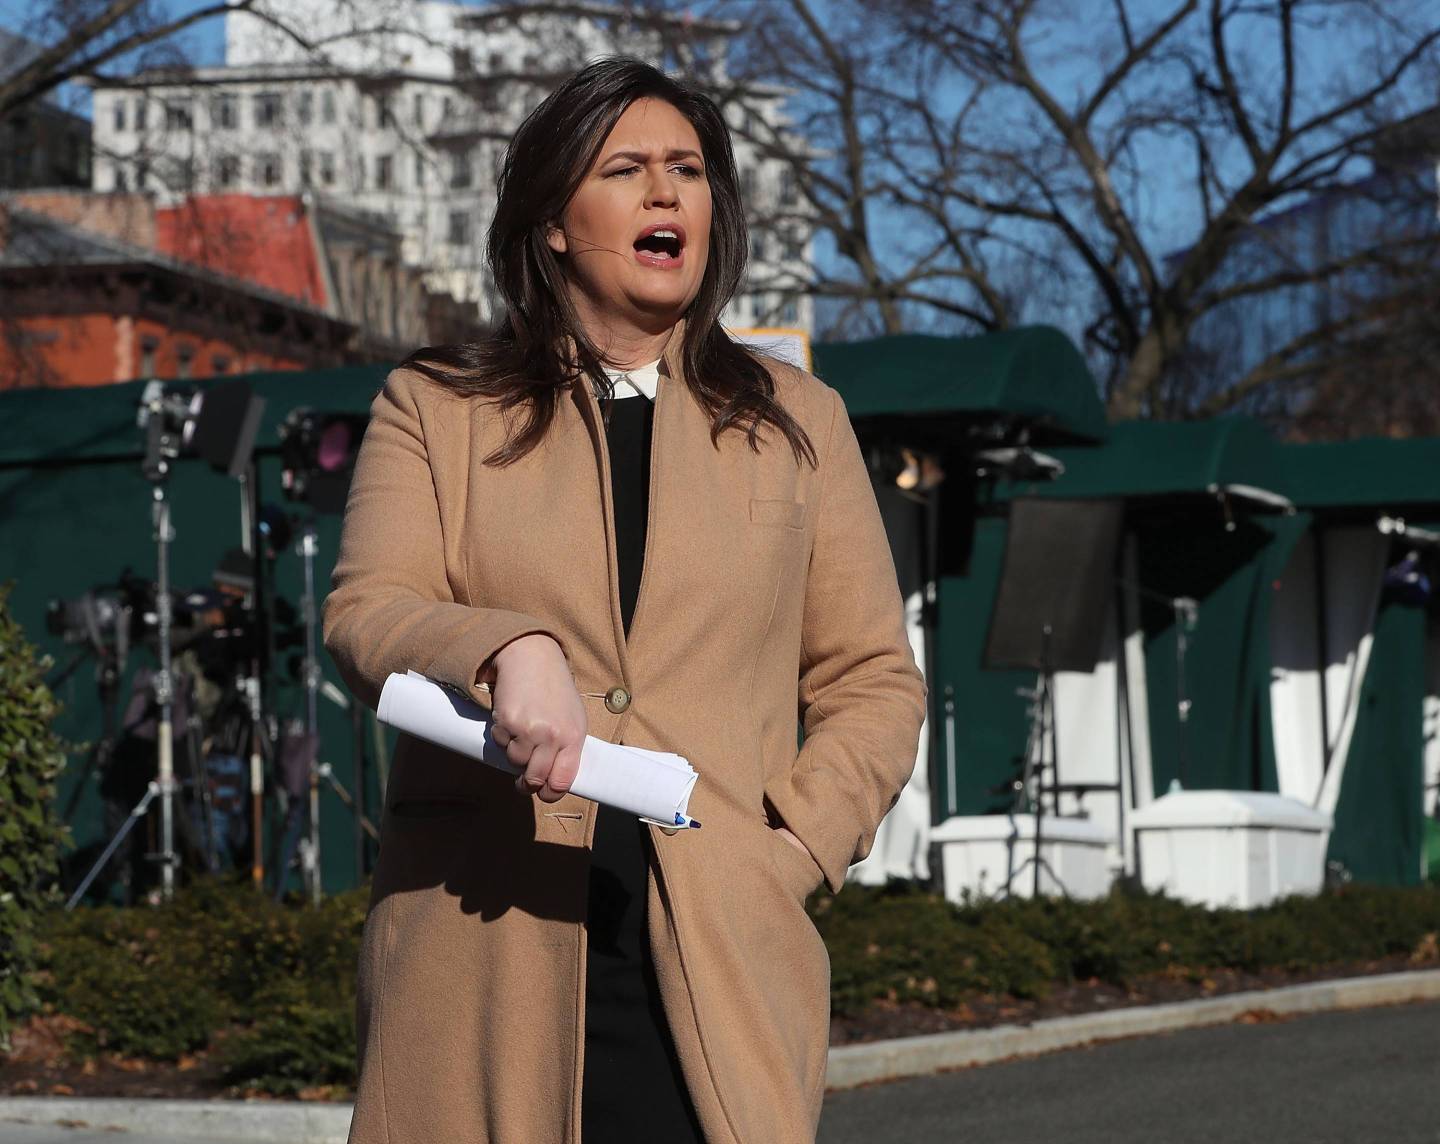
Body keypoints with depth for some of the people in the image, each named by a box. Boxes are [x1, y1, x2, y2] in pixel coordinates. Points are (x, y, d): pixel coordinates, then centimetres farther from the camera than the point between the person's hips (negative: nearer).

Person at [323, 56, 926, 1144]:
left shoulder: (797, 422, 18)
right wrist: (508, 650, -21)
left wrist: (788, 850, -1)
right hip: (486, 944, 0)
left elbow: (876, 681, 15)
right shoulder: (434, 409, 14)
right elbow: (363, 616, -1)